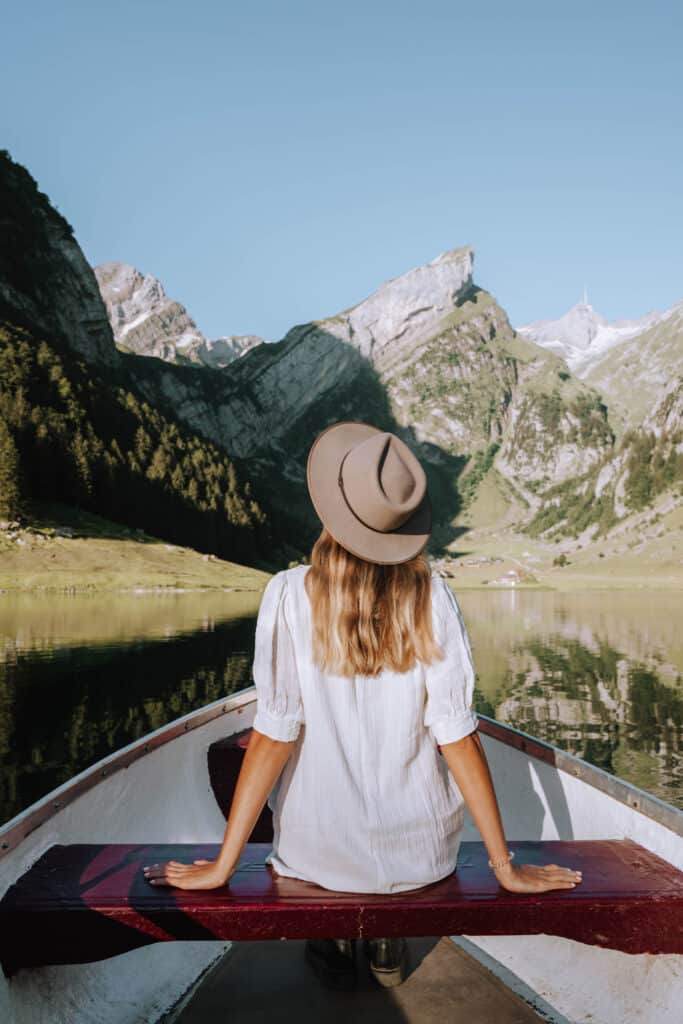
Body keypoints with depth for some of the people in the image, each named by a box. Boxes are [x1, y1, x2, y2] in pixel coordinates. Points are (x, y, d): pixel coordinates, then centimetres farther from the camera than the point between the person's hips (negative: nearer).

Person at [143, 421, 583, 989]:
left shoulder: (291, 594, -18)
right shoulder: (432, 598, -15)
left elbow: (273, 735, -18)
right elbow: (456, 735, -15)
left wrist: (224, 864, -8)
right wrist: (505, 866, -5)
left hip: (319, 849, 0)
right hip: (419, 850, 1)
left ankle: (334, 944, 33)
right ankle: (388, 944, 33)